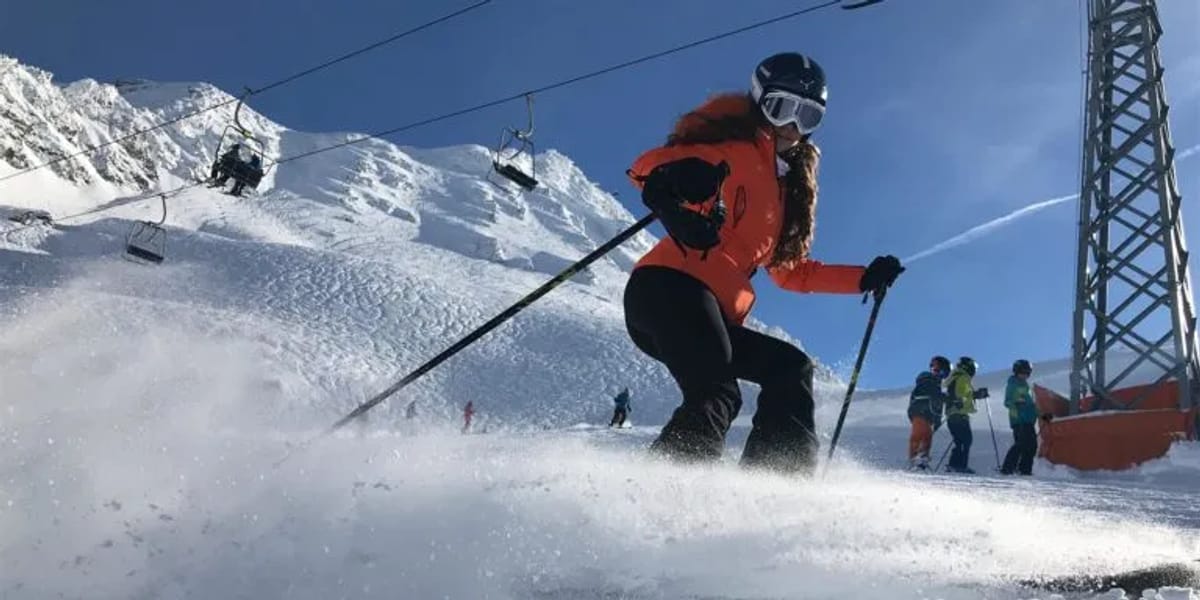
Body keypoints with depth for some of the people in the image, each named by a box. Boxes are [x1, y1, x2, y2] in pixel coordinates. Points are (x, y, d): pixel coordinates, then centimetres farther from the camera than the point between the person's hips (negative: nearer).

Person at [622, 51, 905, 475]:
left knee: (790, 369, 8)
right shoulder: (735, 146, 4)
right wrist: (671, 182, -35)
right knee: (715, 397, -25)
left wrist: (865, 278, 29)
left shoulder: (788, 186, 29)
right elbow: (648, 166, -11)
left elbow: (790, 270, 34)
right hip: (670, 287, -9)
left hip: (715, 314, 9)